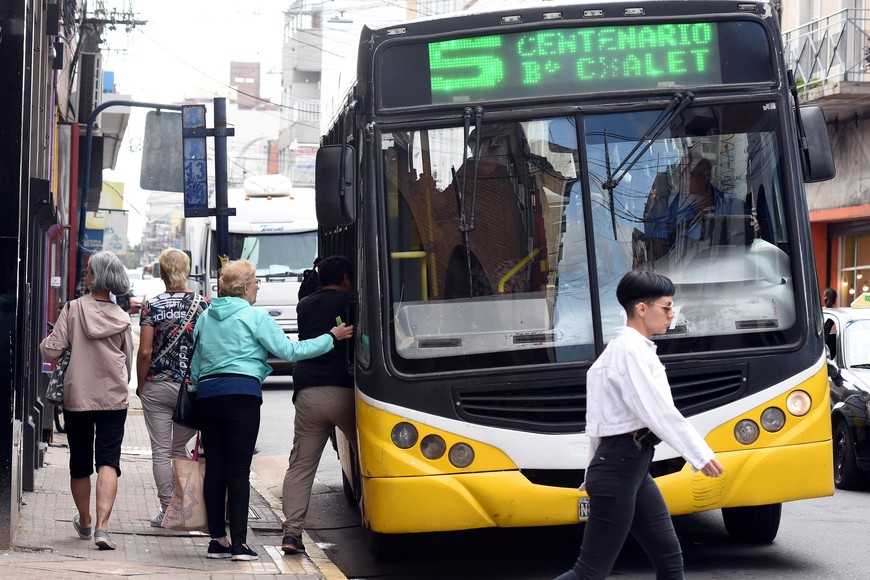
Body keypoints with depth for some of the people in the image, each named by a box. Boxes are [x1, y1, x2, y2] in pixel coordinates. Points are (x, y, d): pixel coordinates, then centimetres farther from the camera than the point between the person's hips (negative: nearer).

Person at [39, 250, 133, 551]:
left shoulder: (73, 309, -6)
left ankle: (85, 522, 33)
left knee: (80, 464, 15)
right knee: (108, 461, -4)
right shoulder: (122, 318, 1)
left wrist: (45, 342, 15)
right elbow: (128, 362, 9)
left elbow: (51, 350, -8)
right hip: (113, 399, 0)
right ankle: (102, 526, -21)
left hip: (77, 397, 0)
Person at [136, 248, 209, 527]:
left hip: (157, 386, -2)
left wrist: (140, 386, 3)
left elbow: (145, 352, -10)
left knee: (161, 451, 4)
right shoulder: (203, 305, -2)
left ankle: (167, 510, 4)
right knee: (180, 448, 16)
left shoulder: (152, 306, -7)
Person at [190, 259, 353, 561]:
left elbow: (195, 365, 20)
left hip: (207, 395, 6)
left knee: (214, 468, 8)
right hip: (241, 394, -6)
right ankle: (239, 542, -8)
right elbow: (289, 350, -3)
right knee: (238, 470, -6)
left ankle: (217, 539, 10)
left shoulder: (205, 318, 17)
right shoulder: (255, 317, -2)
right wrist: (331, 337, 4)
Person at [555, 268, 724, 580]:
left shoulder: (622, 348, 15)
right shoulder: (631, 349, -14)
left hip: (633, 467, 10)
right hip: (618, 469, -10)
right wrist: (700, 454, -12)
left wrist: (595, 470, 18)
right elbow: (658, 412, -19)